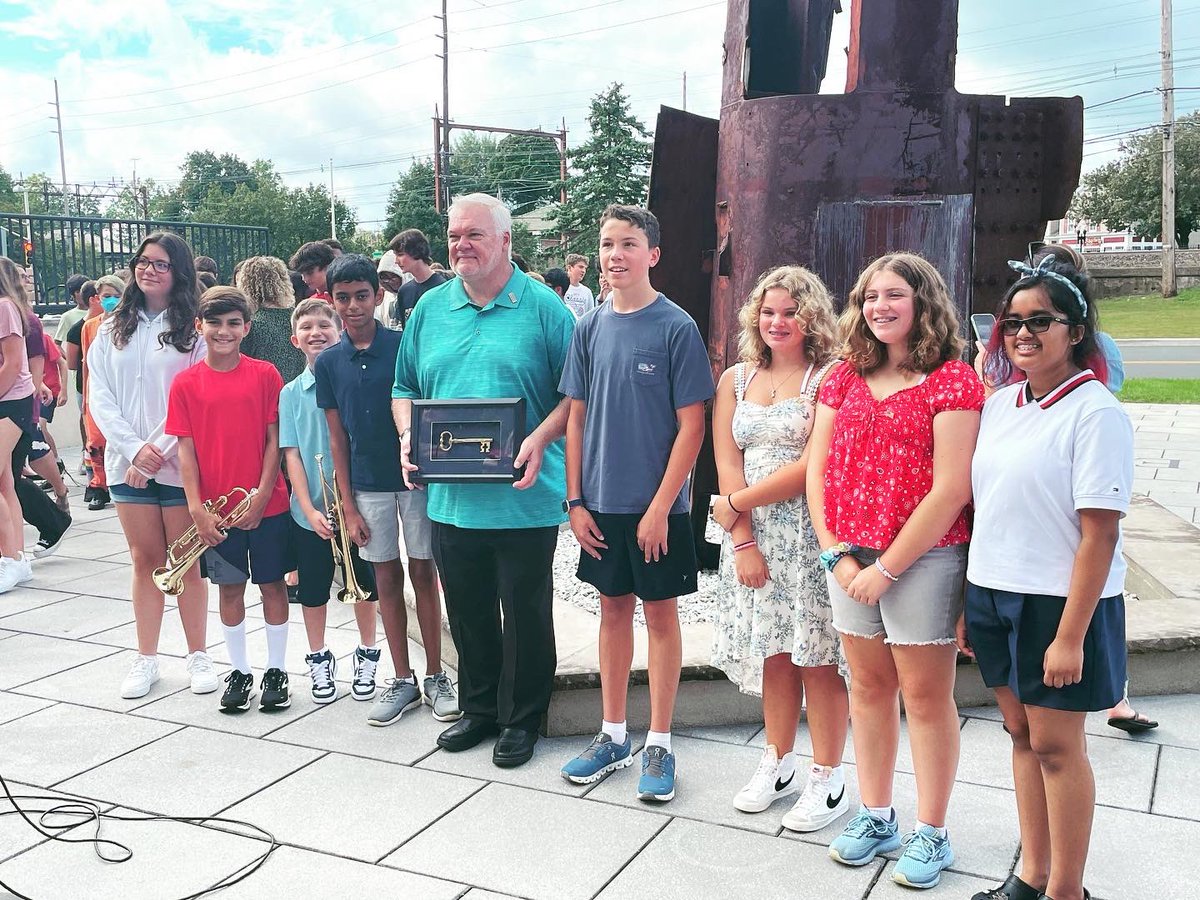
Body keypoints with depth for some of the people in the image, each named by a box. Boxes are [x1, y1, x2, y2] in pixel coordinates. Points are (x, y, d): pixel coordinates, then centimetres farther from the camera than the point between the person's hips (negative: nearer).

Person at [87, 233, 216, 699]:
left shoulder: (193, 330, -1)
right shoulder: (113, 328, 9)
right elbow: (99, 397, 3)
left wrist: (159, 449, -14)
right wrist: (134, 449, -9)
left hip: (179, 463, -3)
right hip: (128, 463, 3)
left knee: (186, 563, 4)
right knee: (145, 561, 9)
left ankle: (198, 655, 15)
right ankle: (146, 659, 18)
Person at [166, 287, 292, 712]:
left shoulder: (264, 374, -3)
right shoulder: (186, 383, -1)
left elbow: (274, 439, -3)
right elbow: (186, 449, -2)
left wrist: (262, 494, -11)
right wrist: (196, 507, -10)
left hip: (266, 504, -1)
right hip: (216, 509, 1)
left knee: (272, 584, 8)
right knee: (230, 588, 11)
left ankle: (276, 670, 22)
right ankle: (239, 671, 25)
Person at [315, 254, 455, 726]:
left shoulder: (405, 346, -6)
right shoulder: (328, 362, 1)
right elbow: (337, 437, 3)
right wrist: (348, 505, 1)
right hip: (367, 486, 2)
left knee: (423, 575, 5)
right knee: (387, 580, 9)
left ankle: (435, 676, 16)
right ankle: (402, 680, 19)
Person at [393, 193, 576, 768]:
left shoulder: (542, 306, -4)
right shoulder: (430, 308, 10)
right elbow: (405, 387, 16)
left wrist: (540, 439, -19)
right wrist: (408, 434, -2)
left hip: (524, 499, -4)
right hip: (450, 497, 5)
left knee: (525, 613, 7)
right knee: (467, 612, 16)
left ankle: (522, 720, 24)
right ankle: (479, 709, 35)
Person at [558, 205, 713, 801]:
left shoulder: (676, 328, -9)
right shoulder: (589, 328, 4)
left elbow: (691, 426, -10)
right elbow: (576, 418, 7)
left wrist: (660, 507, -15)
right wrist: (575, 501, 2)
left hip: (657, 506, -4)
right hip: (600, 504, 4)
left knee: (661, 615, 7)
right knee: (614, 611, 14)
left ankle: (659, 744, 19)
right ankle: (613, 735, 27)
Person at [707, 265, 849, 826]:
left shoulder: (829, 378, -6)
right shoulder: (735, 380, 10)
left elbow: (813, 467, -14)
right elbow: (727, 467, 4)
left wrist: (737, 502, -7)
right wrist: (743, 542, -5)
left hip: (811, 534, -5)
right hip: (750, 534, 5)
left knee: (816, 655, 1)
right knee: (772, 652, 12)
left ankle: (827, 779, 14)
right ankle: (778, 763, 28)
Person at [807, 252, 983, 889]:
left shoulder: (952, 381, -8)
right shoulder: (845, 379, 10)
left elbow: (951, 490, -15)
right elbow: (817, 470, 8)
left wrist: (887, 568, -15)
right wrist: (836, 553, -4)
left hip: (923, 556, -5)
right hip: (849, 556, 5)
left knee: (925, 694, 4)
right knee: (868, 684, 13)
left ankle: (930, 834, 19)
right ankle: (875, 817, 28)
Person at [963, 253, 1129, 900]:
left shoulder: (1096, 414, -13)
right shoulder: (1001, 404, 7)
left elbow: (1099, 534, -17)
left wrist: (1071, 635, -19)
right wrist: (968, 603, 10)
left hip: (1060, 601, -6)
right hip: (994, 594, 6)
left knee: (1056, 745, 4)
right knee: (1021, 731, 15)